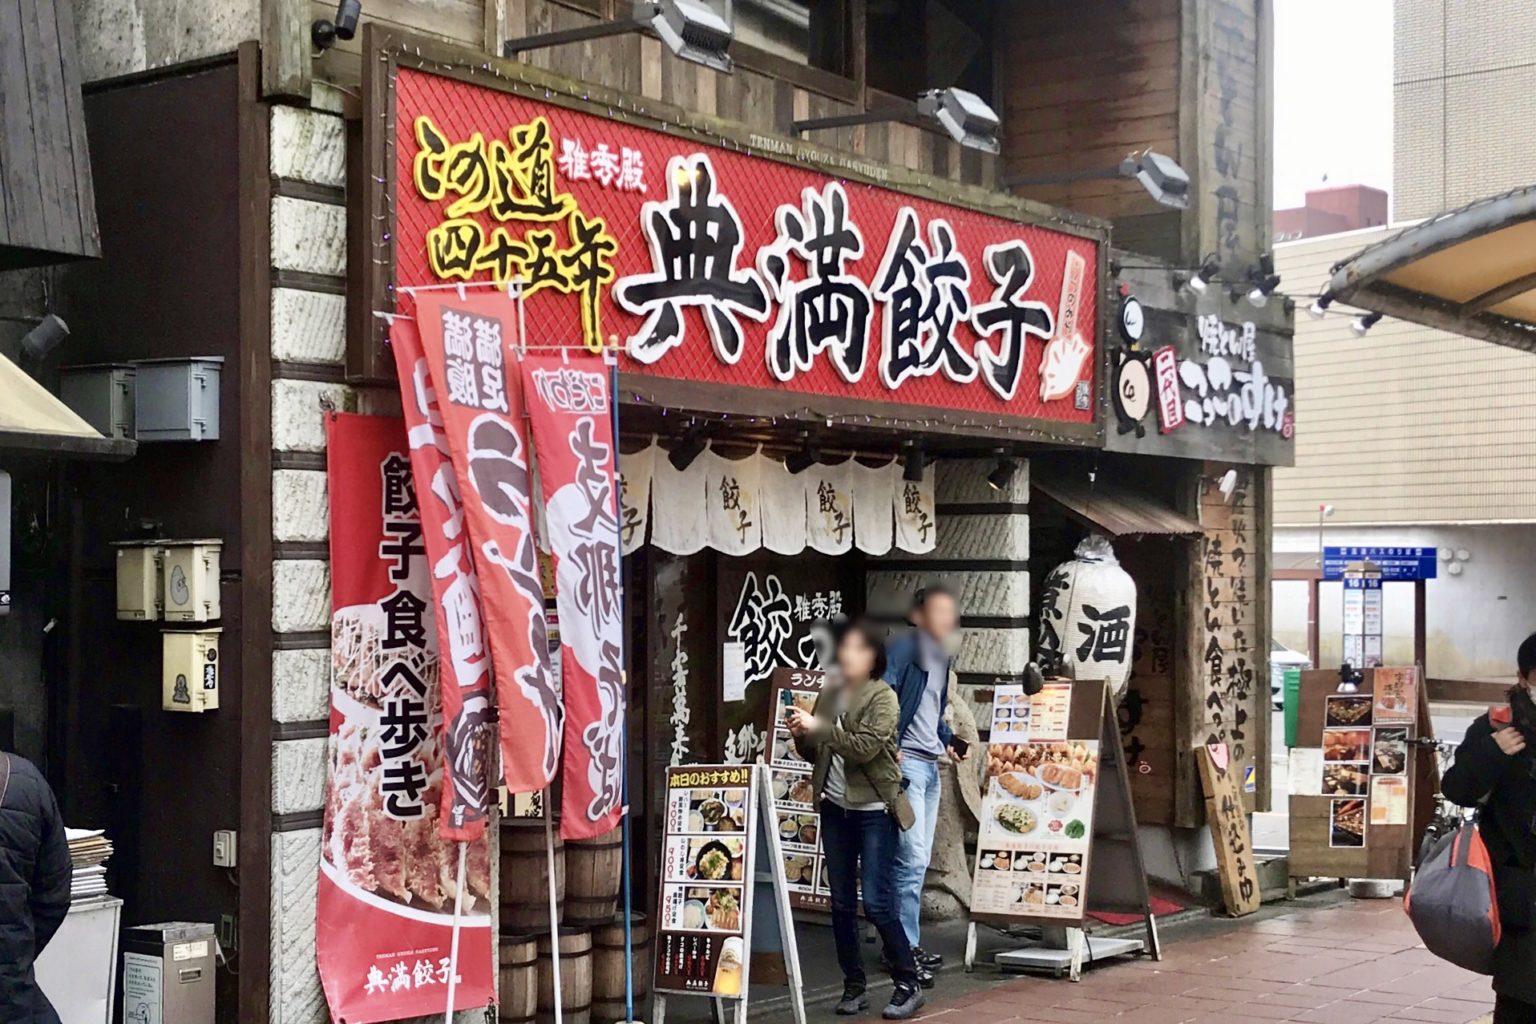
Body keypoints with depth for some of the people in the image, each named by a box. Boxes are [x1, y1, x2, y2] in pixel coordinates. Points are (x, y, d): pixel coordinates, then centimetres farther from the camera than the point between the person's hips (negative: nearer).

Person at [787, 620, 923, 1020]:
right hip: (835, 809, 5)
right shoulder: (830, 694, 9)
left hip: (874, 811, -5)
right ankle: (854, 986, 16)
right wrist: (800, 736, -7)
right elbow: (814, 753, 14)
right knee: (841, 903, 6)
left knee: (876, 902, -8)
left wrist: (819, 727, -22)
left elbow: (866, 747, -20)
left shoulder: (883, 697, -7)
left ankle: (908, 984, 5)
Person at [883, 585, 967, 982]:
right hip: (905, 762, -9)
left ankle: (907, 944, 19)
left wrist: (947, 740, 13)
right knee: (911, 859, -11)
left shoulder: (942, 656, 18)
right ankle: (906, 947, -5)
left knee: (919, 860, 11)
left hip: (931, 765, 9)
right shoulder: (904, 647, -8)